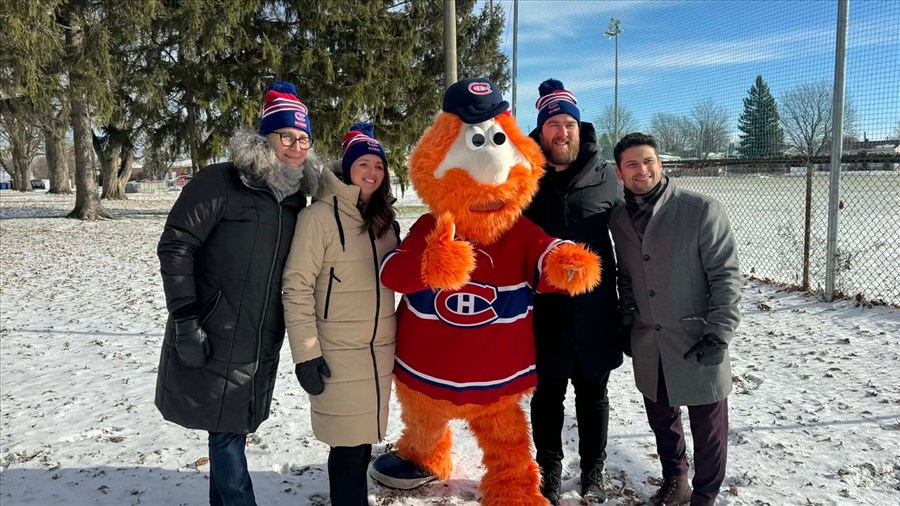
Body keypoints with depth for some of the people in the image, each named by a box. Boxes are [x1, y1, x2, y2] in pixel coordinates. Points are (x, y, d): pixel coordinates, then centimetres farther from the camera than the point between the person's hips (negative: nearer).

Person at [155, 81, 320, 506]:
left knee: (234, 425, 17)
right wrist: (184, 319, -18)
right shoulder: (219, 182, -13)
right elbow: (175, 245, -15)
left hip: (263, 341, 6)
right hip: (214, 336, -6)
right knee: (225, 428, 2)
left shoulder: (296, 196, 8)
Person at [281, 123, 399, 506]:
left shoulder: (385, 222, 10)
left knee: (364, 439, 13)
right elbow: (296, 288, -13)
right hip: (338, 354, -6)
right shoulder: (319, 216, -11)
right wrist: (306, 353, -15)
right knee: (348, 444, 1)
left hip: (380, 351, 6)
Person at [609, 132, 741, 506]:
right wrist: (626, 322, 11)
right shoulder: (618, 219, 4)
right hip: (647, 345, 5)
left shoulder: (701, 210, -12)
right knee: (660, 416, 19)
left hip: (697, 341, -5)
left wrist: (719, 332, -16)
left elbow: (726, 275, -12)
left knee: (707, 425, 8)